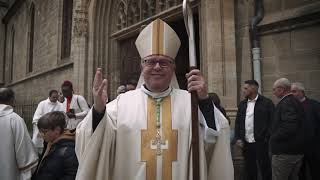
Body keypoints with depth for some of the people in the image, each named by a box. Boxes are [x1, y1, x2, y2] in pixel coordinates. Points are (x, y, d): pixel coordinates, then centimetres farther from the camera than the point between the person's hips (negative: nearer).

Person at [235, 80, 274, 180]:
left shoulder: (267, 103, -4)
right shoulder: (242, 104, 11)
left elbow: (272, 123, -7)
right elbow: (238, 122, 11)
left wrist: (267, 139, -12)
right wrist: (238, 138, 3)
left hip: (261, 143, -4)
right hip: (246, 143, 5)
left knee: (265, 169, 6)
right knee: (250, 170, 14)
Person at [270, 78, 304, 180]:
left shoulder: (286, 103, -19)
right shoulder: (296, 102, 12)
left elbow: (289, 127, -29)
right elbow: (297, 126, 16)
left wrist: (273, 138, -15)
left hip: (284, 153, -10)